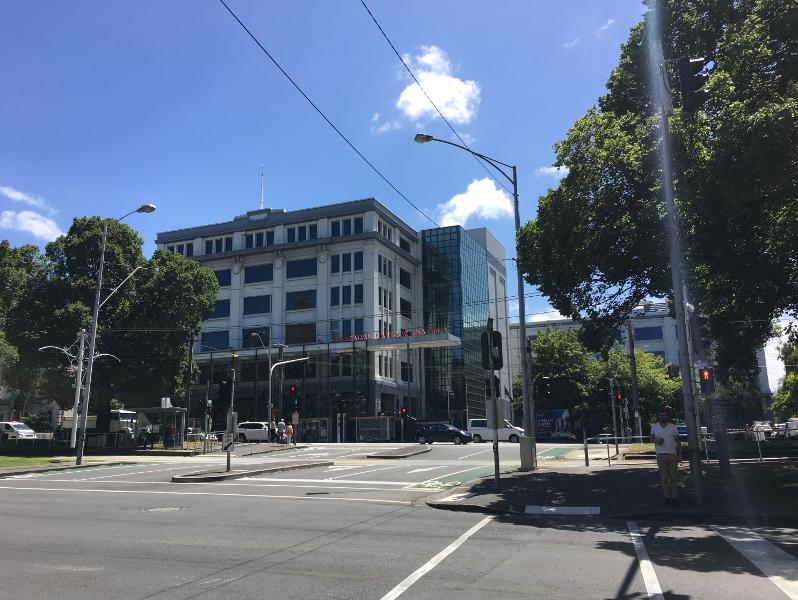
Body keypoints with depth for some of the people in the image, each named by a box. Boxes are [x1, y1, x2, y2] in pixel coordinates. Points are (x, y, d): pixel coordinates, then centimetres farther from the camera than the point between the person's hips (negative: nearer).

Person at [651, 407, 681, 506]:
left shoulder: (673, 427, 5)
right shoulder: (654, 427, 8)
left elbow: (677, 441, 7)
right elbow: (652, 438, 16)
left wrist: (679, 454, 1)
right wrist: (656, 441, -7)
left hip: (673, 454, 0)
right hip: (661, 455, 0)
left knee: (674, 477, 2)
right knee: (664, 477, 1)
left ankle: (674, 497, 9)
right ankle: (666, 497, 6)